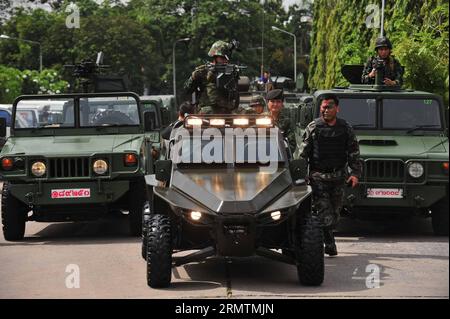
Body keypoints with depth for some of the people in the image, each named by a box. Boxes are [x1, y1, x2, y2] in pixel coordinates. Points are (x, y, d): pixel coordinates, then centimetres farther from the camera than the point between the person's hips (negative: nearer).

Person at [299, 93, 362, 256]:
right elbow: (303, 153, 2)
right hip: (318, 177, -3)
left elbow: (354, 153, 8)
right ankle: (329, 244, -6)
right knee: (324, 214, -13)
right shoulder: (313, 127, 0)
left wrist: (355, 173, -2)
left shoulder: (346, 128, 6)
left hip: (338, 177, 3)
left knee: (335, 214, 7)